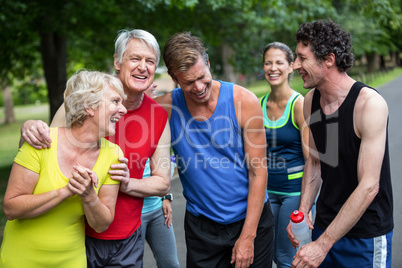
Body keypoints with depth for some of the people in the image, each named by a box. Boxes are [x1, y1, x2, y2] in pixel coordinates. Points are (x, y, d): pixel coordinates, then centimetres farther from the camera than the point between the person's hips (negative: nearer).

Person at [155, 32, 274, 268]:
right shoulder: (166, 107, -10)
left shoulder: (244, 101, -13)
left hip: (251, 217, -1)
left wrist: (248, 235, -11)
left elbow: (258, 172, -10)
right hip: (201, 224, 1)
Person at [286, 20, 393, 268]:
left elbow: (368, 187, -24)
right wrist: (303, 211, -4)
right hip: (325, 224, 6)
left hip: (367, 236, -6)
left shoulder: (369, 103, -22)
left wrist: (323, 245, -23)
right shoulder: (310, 100, -2)